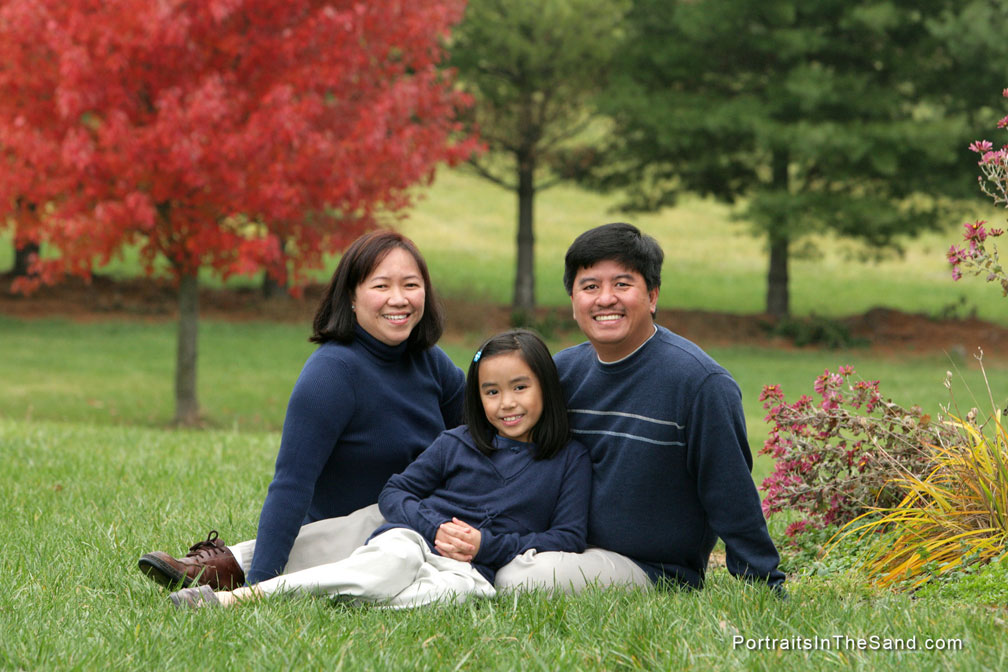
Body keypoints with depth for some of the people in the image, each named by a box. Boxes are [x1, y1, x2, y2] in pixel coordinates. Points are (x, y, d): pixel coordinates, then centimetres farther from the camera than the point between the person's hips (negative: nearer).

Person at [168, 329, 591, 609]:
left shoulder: (570, 461, 10)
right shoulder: (457, 444, 15)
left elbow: (569, 537, 5)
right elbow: (395, 492, 14)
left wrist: (488, 545, -6)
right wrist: (437, 528, -7)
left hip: (472, 569, -1)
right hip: (412, 539, 1)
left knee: (458, 590, -40)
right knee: (393, 564, -38)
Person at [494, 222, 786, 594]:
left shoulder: (700, 381, -14)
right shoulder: (561, 371, 5)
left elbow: (733, 502, -11)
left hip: (655, 571, -6)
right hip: (574, 553, 6)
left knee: (522, 581, -27)